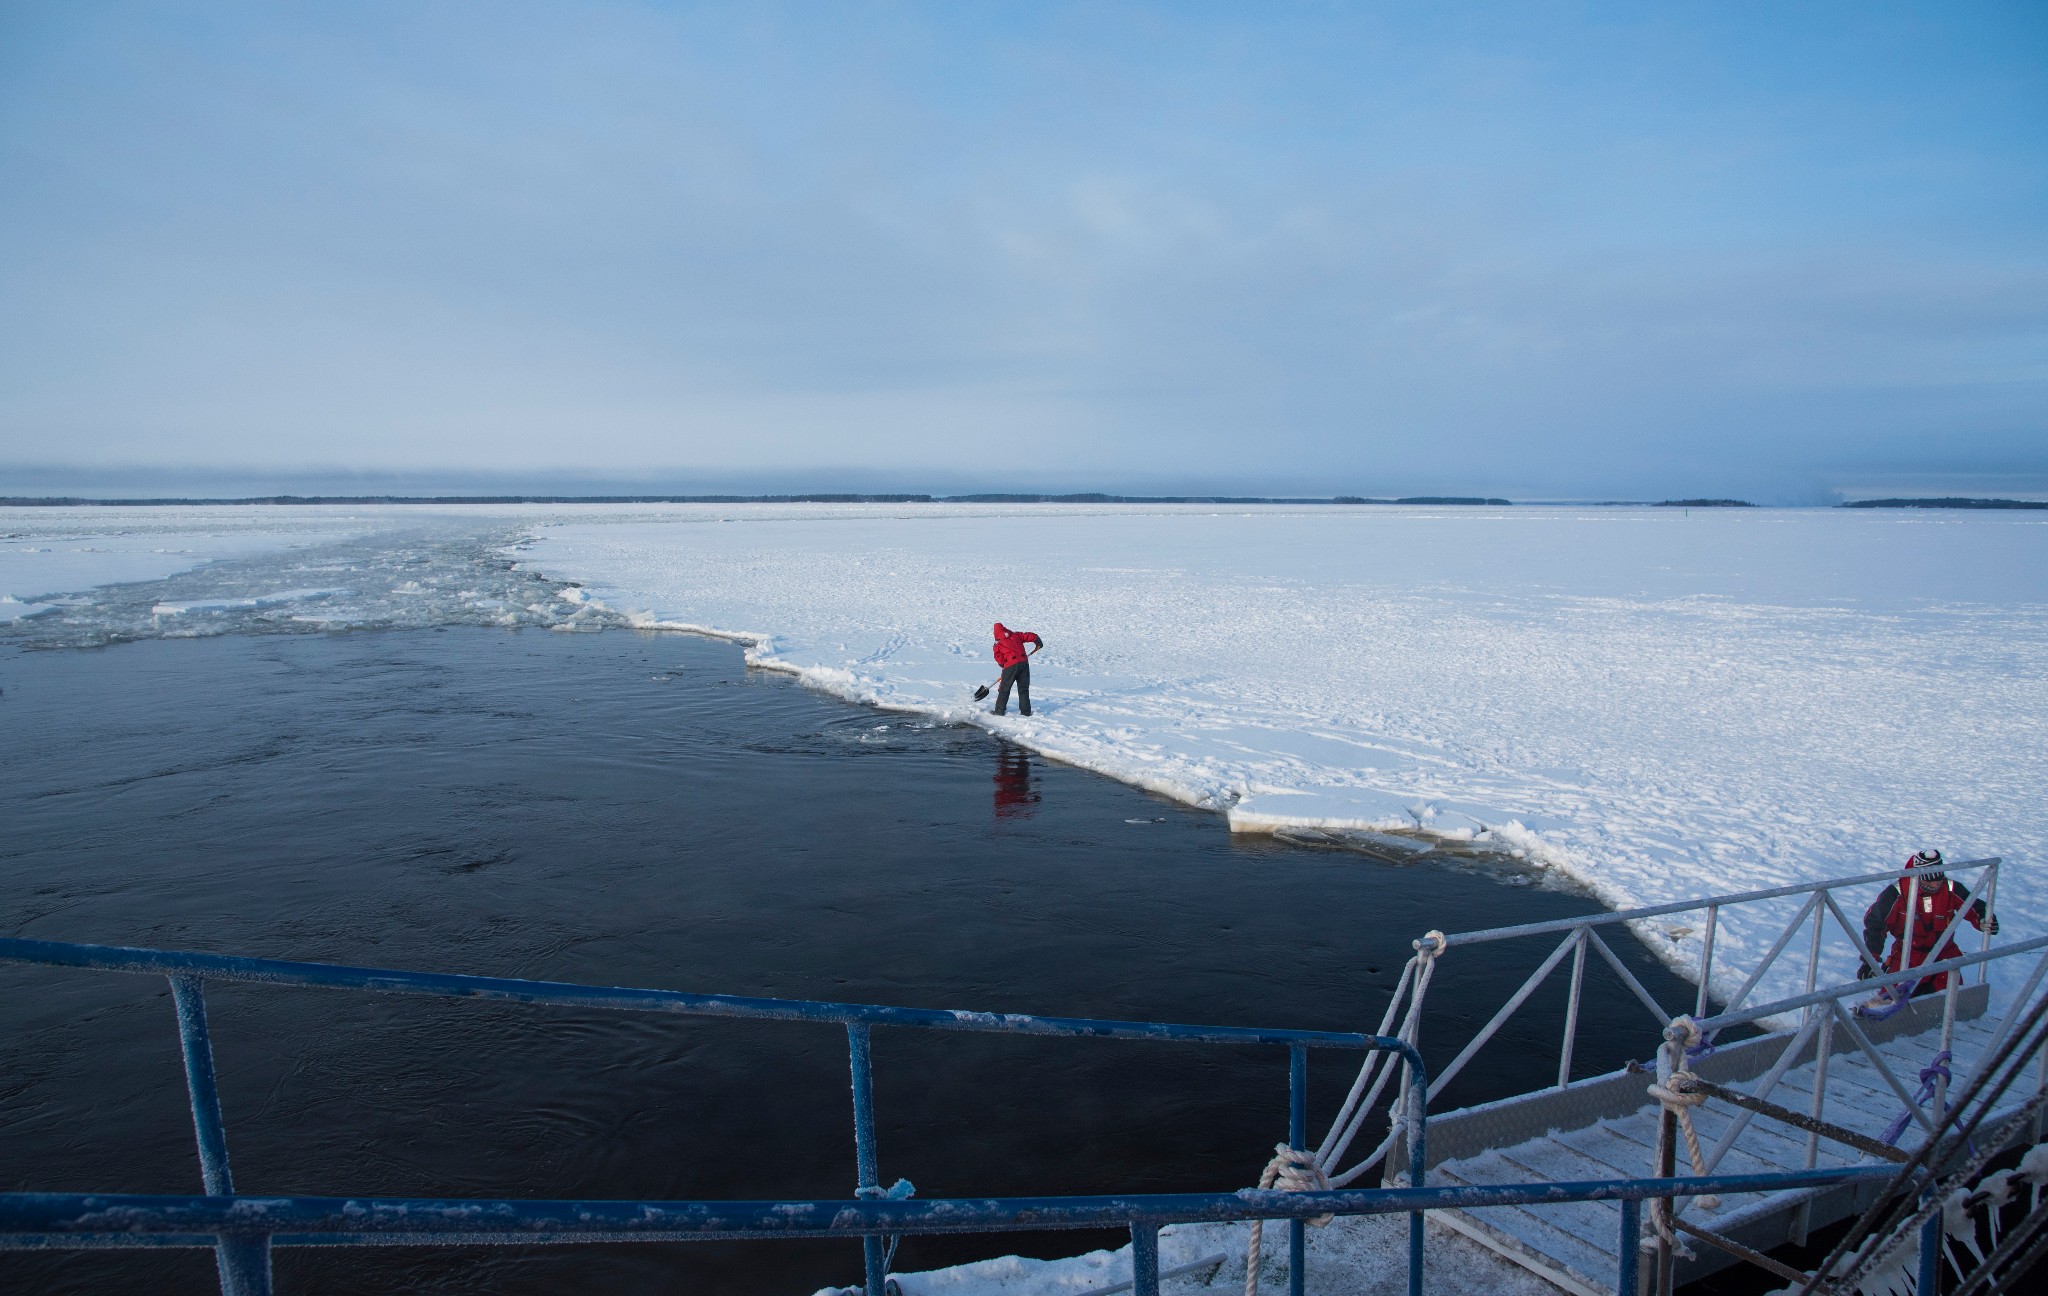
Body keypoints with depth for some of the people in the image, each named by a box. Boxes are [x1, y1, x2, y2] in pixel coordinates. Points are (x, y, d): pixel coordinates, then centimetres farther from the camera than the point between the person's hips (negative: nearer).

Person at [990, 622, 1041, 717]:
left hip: (1010, 666, -3)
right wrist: (1039, 643, 30)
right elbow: (1032, 636, 12)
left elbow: (1000, 660, 1)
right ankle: (1025, 711, 10)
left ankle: (1000, 711, 11)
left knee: (1004, 689, 9)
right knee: (1024, 689, 12)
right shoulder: (1016, 635, 14)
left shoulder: (998, 645, 8)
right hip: (1024, 663, 3)